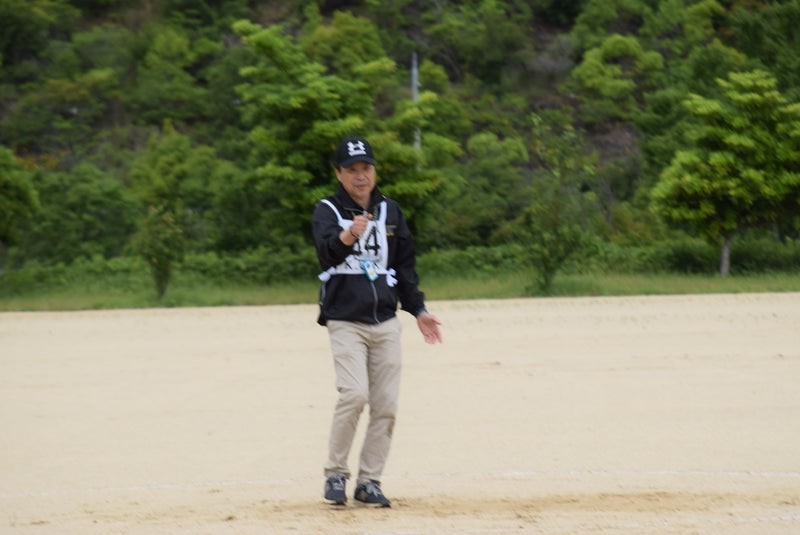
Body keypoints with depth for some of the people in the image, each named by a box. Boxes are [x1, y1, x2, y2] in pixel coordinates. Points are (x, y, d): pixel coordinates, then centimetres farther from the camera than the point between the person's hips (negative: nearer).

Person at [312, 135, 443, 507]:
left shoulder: (390, 211, 11)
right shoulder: (328, 211, -3)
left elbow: (405, 264, 18)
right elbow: (327, 251, -24)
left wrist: (417, 309, 12)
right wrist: (347, 236, -45)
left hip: (386, 323, 5)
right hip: (345, 321, -5)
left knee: (386, 405, 0)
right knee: (354, 394, -20)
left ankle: (369, 482, 10)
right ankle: (335, 474, -6)